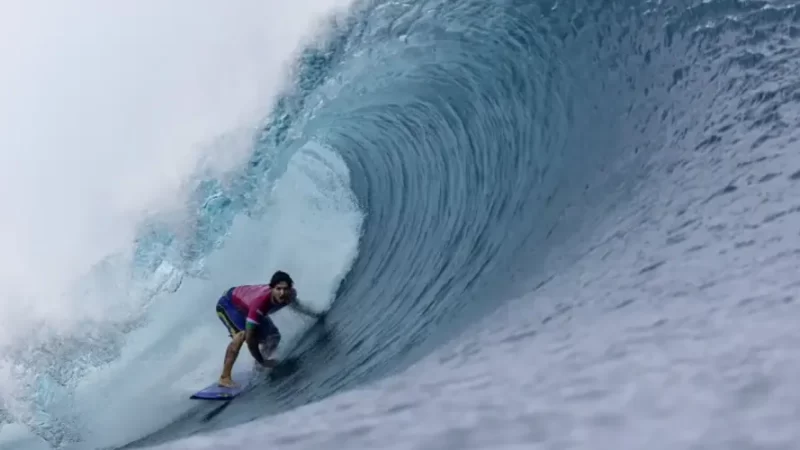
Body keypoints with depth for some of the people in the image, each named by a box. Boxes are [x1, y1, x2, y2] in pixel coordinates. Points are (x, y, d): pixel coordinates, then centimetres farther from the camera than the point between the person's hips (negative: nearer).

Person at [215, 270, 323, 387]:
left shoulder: (291, 294, -24)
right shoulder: (260, 302, -44)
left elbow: (295, 304, 4)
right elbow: (249, 338, -38)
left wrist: (315, 315, 16)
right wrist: (262, 361, -29)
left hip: (246, 304, 7)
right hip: (228, 304, -7)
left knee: (273, 337, 3)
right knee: (242, 334, -33)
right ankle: (224, 378, -30)